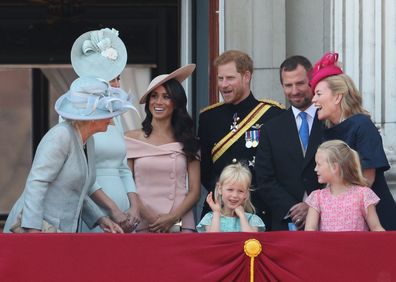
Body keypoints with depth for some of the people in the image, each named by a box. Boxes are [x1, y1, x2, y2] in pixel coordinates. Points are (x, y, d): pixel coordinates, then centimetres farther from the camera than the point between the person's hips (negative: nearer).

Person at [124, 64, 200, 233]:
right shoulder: (132, 139, 7)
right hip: (142, 224, -1)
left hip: (180, 223, 1)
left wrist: (173, 217, -8)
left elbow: (194, 191, 7)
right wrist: (149, 217, -9)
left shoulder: (187, 142, 10)